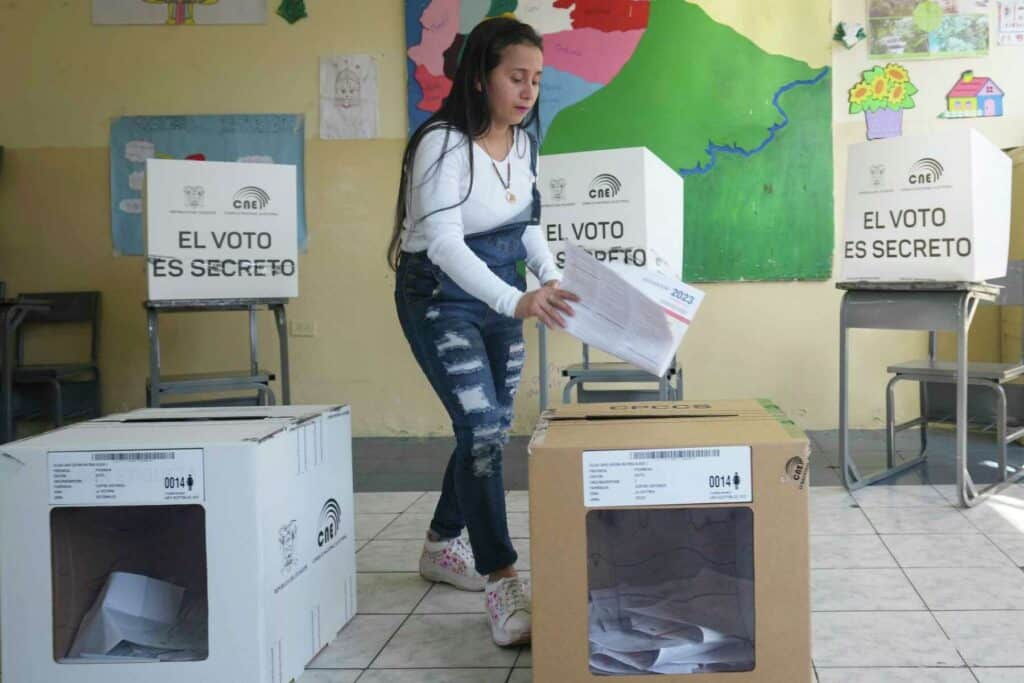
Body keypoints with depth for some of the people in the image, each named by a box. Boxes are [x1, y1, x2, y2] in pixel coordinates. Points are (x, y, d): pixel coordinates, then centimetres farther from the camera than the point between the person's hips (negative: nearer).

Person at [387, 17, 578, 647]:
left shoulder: (523, 140, 2)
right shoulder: (443, 143, -22)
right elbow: (443, 240, -31)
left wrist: (554, 279, -6)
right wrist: (516, 301, -43)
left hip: (502, 294, 8)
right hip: (441, 296, -8)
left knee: (492, 429, 12)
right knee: (482, 428, -17)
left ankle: (443, 546, 32)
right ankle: (502, 584, -11)